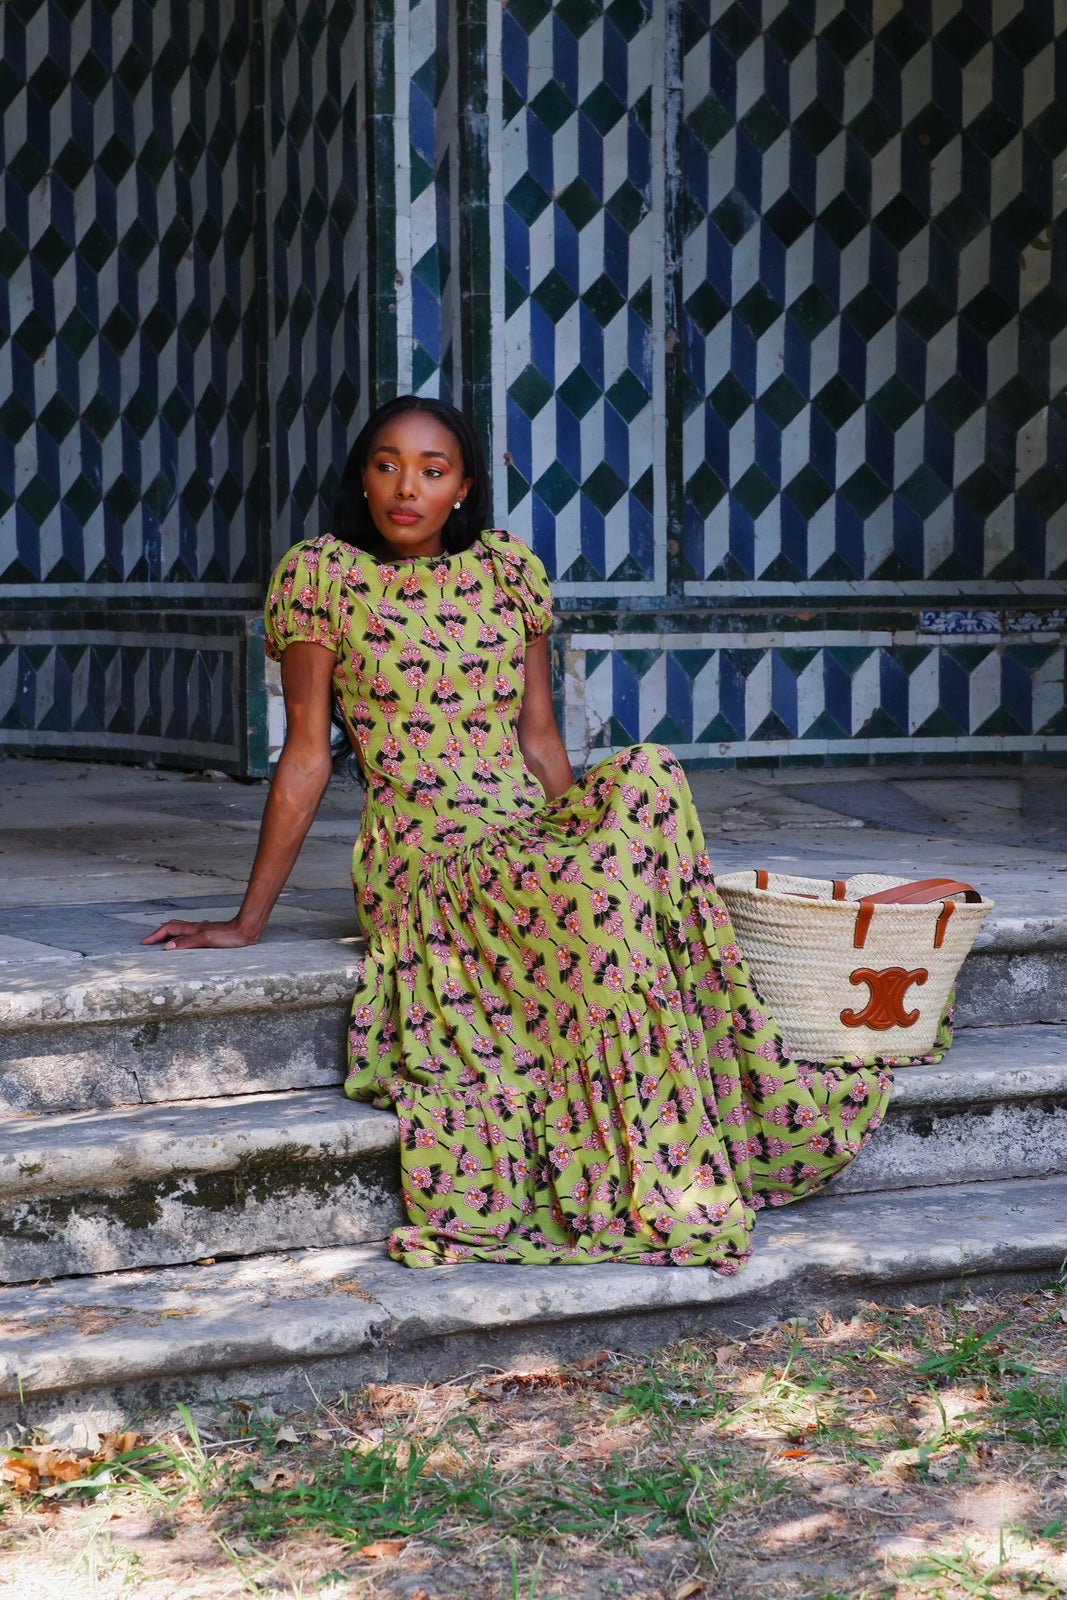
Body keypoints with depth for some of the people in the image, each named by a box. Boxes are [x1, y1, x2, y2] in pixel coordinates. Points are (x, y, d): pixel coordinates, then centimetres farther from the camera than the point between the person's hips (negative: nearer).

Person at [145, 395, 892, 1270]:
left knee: (648, 776, -28)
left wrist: (580, 832, 3)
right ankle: (658, 1188, -22)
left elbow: (538, 739, 12)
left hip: (535, 834, 4)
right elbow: (308, 751, 0)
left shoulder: (509, 569, 11)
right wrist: (248, 921, -3)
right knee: (598, 904, -33)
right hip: (424, 860, -4)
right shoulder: (322, 575, -1)